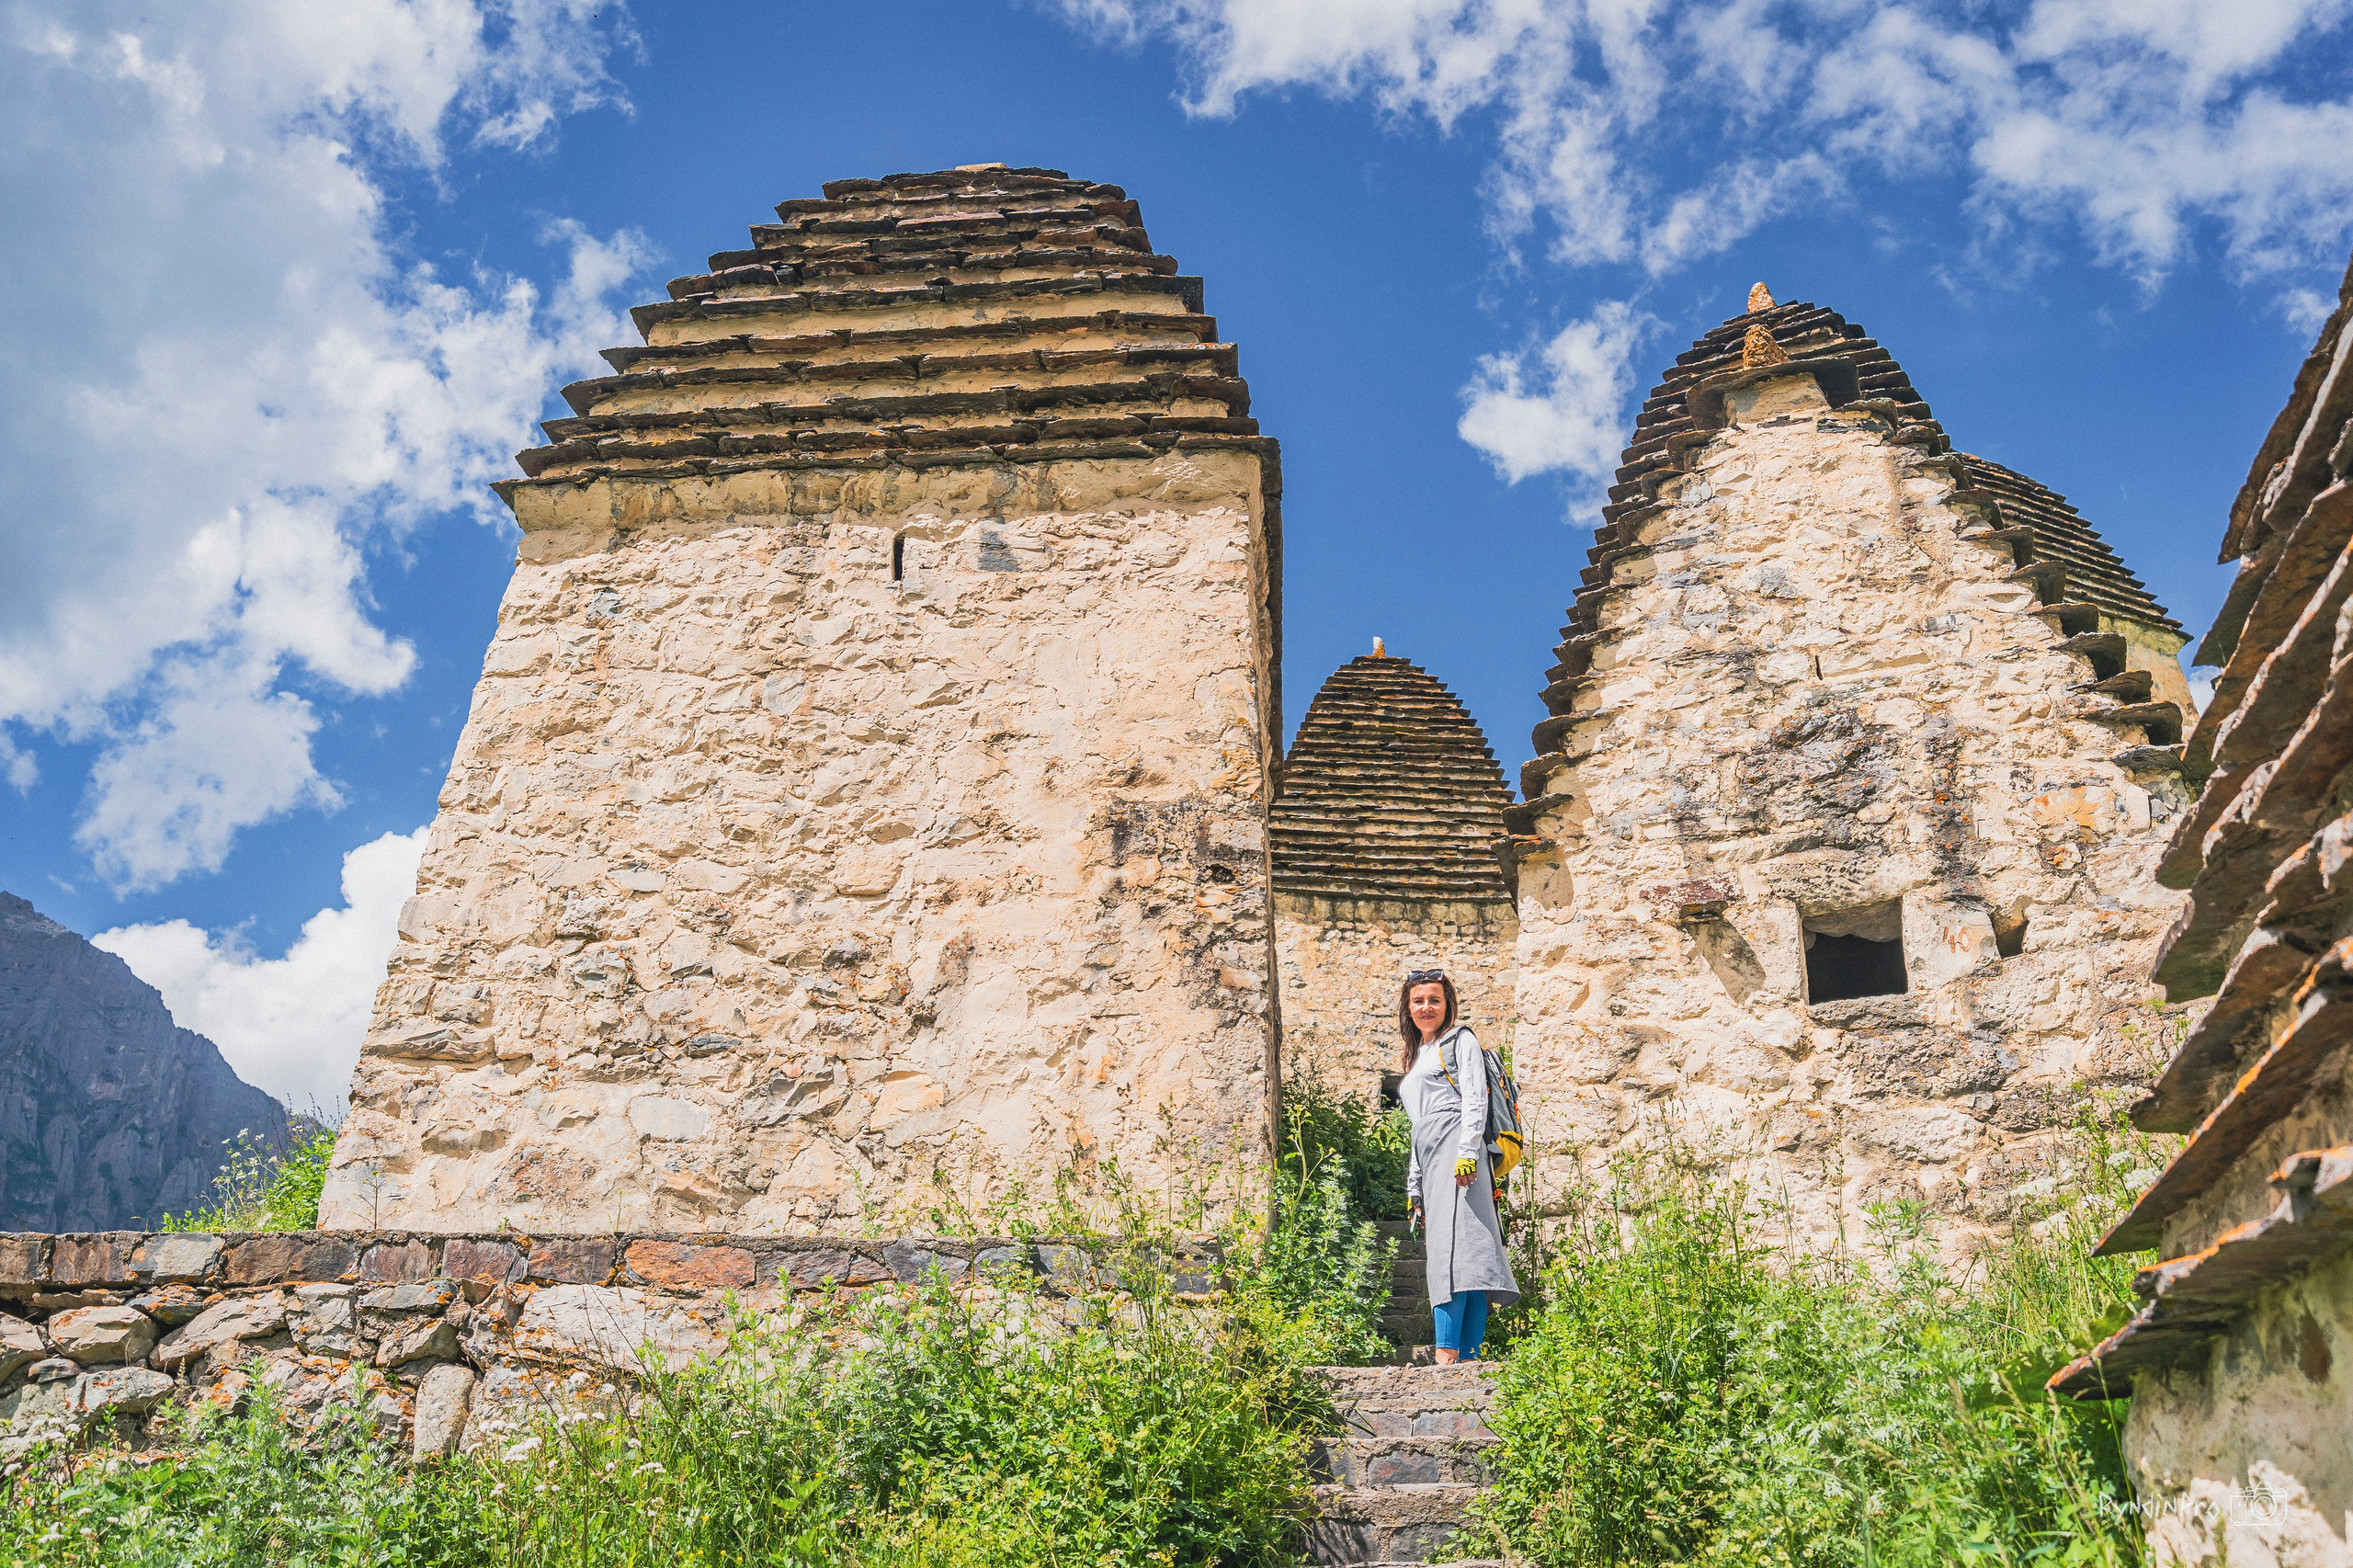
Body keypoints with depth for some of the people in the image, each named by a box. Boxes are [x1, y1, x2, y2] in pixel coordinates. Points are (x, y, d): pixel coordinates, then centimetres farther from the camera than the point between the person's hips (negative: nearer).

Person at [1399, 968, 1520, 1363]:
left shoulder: (1461, 1040, 9)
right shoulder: (1415, 1057, 30)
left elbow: (1474, 1098, -6)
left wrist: (1467, 1151, -20)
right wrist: (1414, 1190, 22)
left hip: (1455, 1146, -8)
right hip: (1429, 1160, 8)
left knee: (1454, 1243, -20)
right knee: (1445, 1250, -4)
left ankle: (1448, 1350, -32)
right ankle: (1468, 1357, -11)